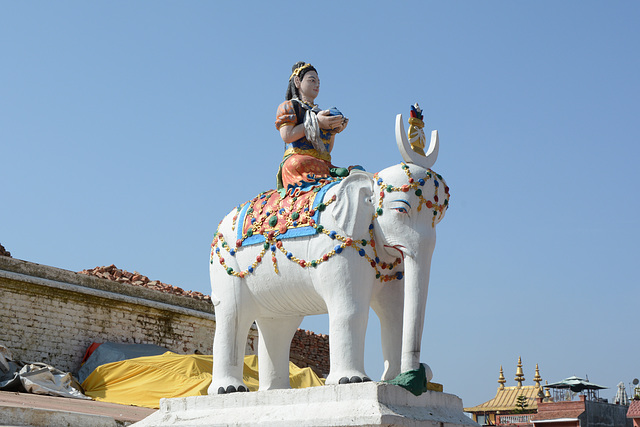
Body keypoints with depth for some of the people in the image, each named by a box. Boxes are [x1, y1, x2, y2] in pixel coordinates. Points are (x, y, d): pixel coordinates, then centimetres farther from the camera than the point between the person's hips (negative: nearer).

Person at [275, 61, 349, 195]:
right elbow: (287, 136, -7)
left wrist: (334, 130, 8)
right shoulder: (289, 106, 12)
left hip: (322, 163, 5)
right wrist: (316, 123, -7)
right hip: (297, 158, -5)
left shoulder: (320, 113, 29)